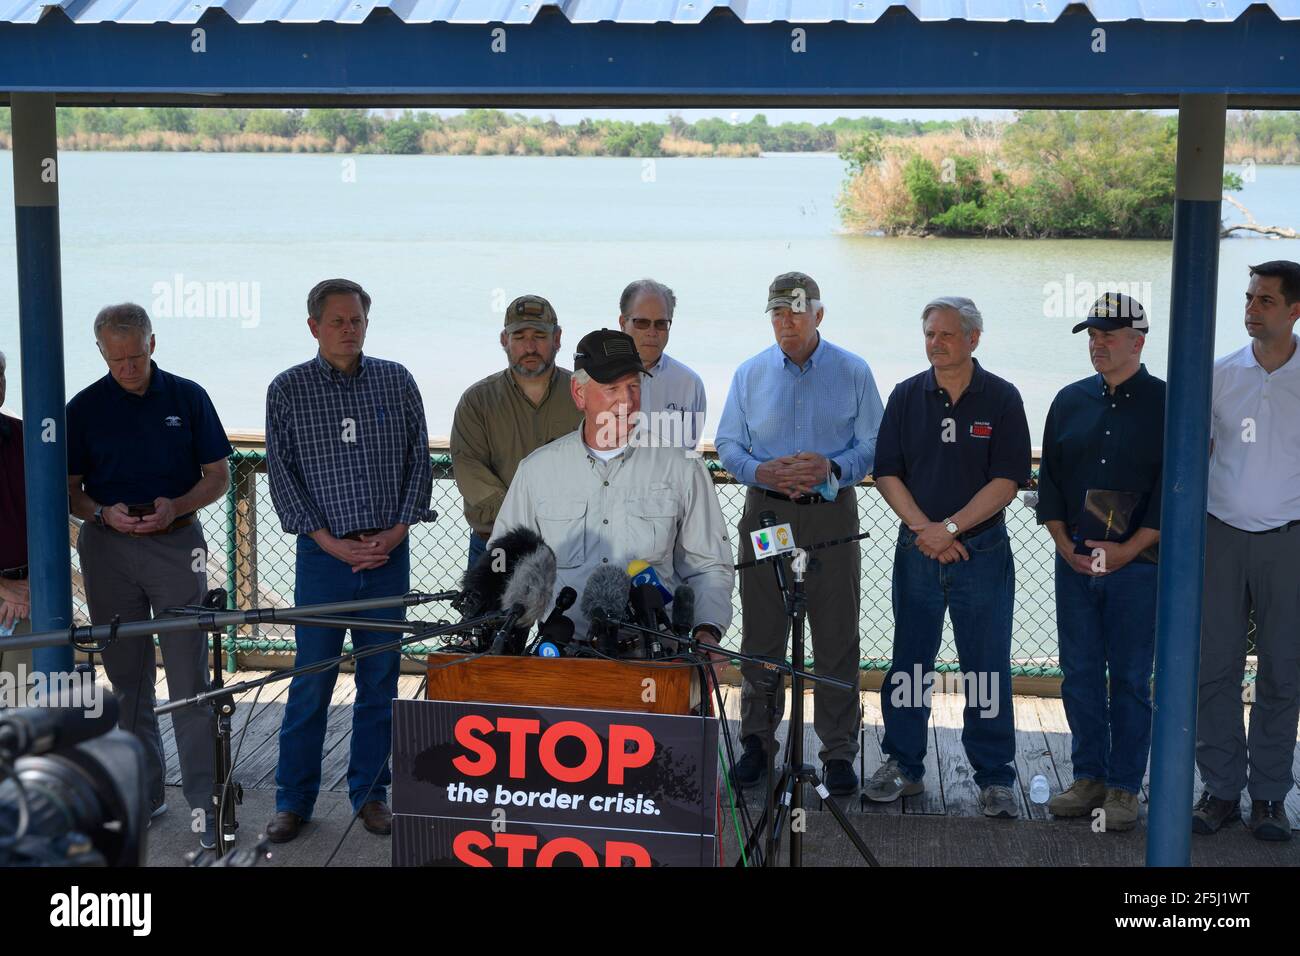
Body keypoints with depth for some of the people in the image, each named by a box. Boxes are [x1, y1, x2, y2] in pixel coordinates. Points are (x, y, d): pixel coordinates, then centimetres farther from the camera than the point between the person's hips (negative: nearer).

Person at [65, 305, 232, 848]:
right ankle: (143, 792, 18)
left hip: (176, 543, -2)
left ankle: (205, 799, -3)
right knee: (126, 676, 7)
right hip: (108, 547, 2)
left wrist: (175, 507, -13)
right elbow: (70, 488, 7)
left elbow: (218, 474, 5)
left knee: (189, 676, -6)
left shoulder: (187, 397, 2)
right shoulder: (85, 408, 3)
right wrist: (104, 514, -14)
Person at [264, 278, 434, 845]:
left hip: (389, 552, 2)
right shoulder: (288, 390, 2)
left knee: (380, 680, 7)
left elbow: (419, 461, 7)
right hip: (323, 554, -2)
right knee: (312, 680, 1)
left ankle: (370, 793, 19)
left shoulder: (396, 382, 7)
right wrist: (332, 542, -8)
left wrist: (397, 531, -4)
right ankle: (294, 799, 13)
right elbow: (282, 474, 0)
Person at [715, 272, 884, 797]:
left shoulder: (853, 372, 3)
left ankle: (839, 752, 8)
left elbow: (872, 446, 2)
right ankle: (757, 741, 16)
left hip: (832, 514, -2)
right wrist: (761, 471, -11)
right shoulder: (750, 373, 9)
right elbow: (728, 444, 9)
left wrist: (831, 468, -17)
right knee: (761, 634, 5)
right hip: (765, 512, 2)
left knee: (836, 636, 0)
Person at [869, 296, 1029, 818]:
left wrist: (950, 527, -14)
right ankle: (903, 765, 20)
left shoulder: (1001, 398, -2)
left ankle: (995, 778, 10)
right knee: (908, 662, 8)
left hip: (982, 551, -2)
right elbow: (887, 472, 2)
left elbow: (1007, 480, -8)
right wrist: (924, 530, -10)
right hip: (917, 551, 2)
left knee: (987, 667, 2)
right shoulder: (907, 396, 6)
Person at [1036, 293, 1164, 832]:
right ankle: (1089, 777, 18)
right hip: (1074, 561, 4)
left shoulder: (1165, 404, -2)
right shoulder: (1070, 402, 11)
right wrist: (1065, 544, -1)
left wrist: (1128, 550, -14)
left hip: (1137, 564, -4)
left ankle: (1123, 788, 11)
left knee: (1130, 679, 2)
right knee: (1079, 674, 7)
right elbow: (1050, 479, 12)